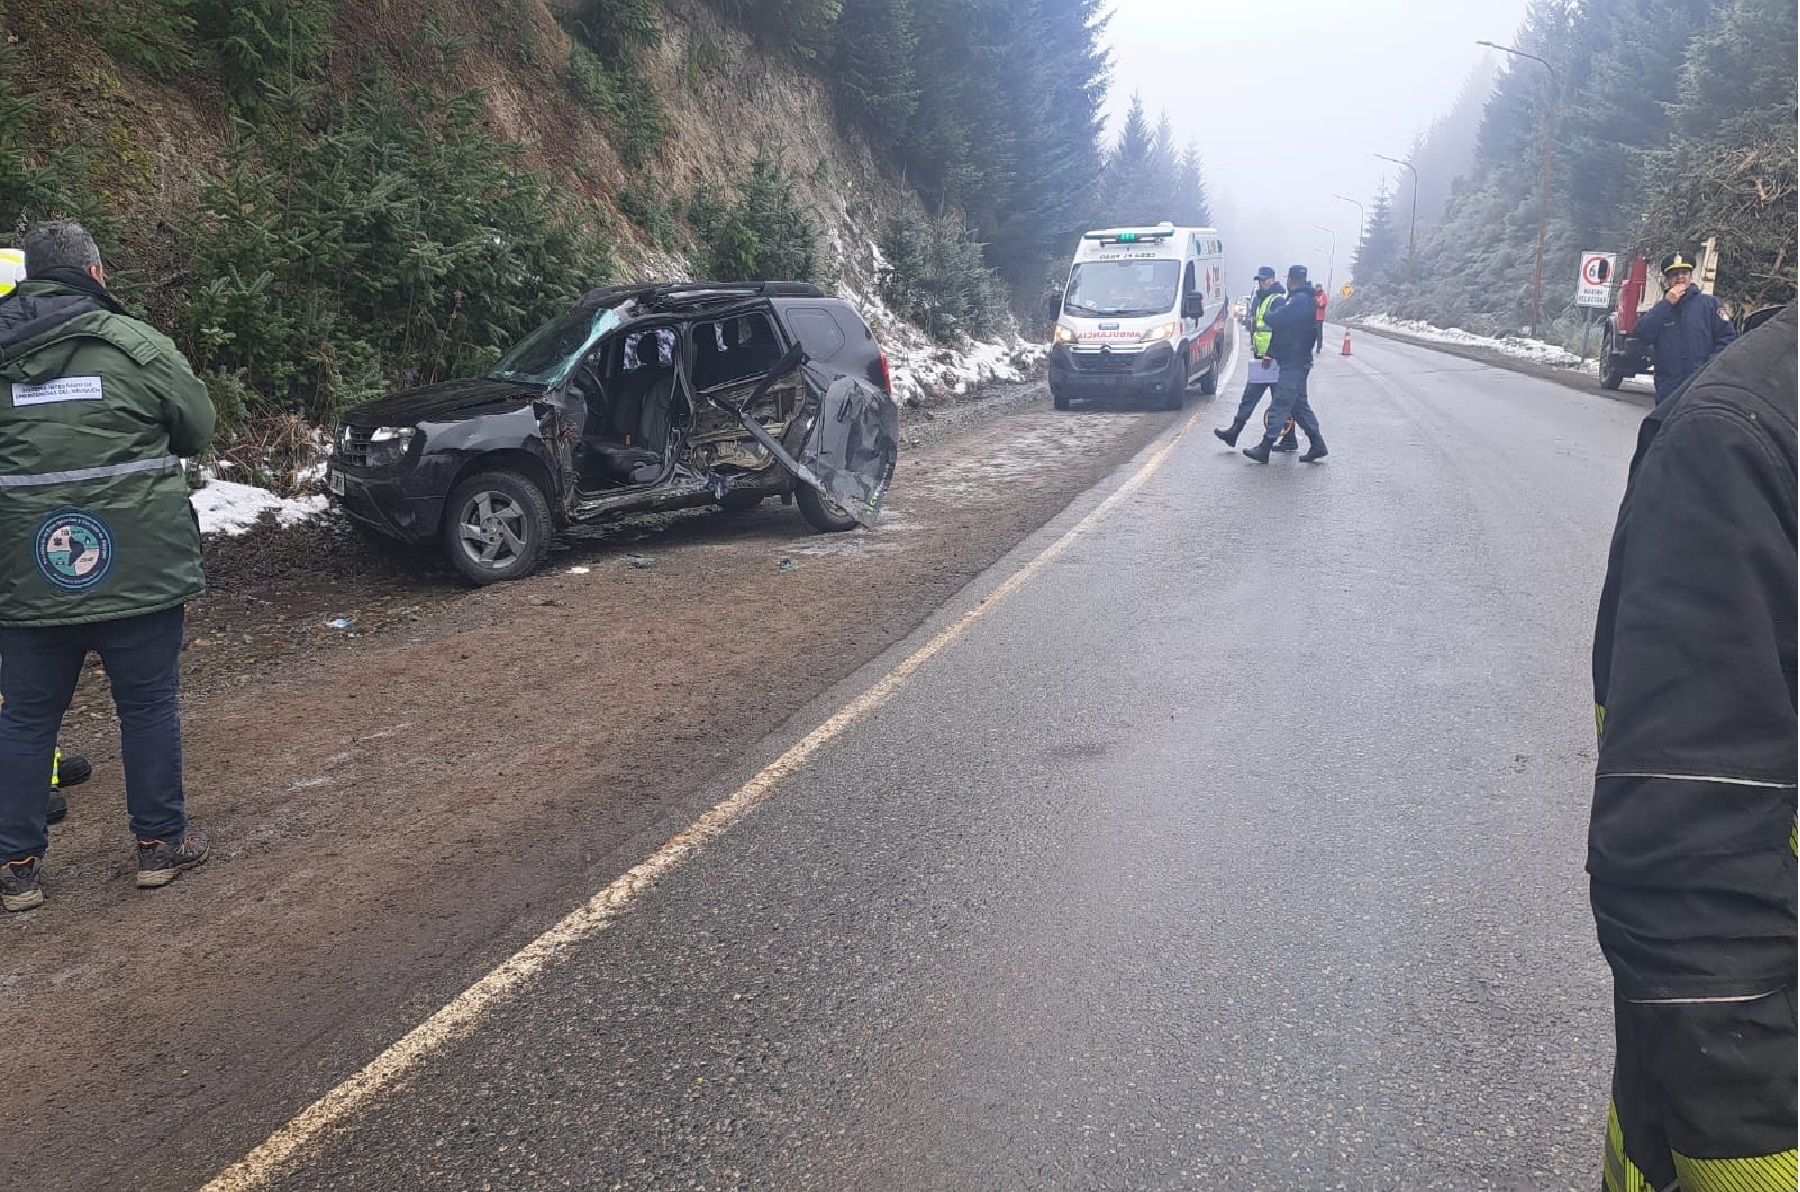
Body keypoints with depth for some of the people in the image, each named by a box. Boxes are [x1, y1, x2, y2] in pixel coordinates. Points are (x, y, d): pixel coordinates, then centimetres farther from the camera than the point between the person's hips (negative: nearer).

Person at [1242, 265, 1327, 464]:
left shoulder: (1299, 300, -18)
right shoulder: (1305, 299, 15)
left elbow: (1275, 320, -23)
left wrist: (1267, 316, -1)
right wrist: (1272, 354, 15)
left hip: (1293, 363, -10)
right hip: (1297, 360, 10)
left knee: (1280, 405, -8)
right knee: (1299, 404, 15)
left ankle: (1265, 448, -7)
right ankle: (1317, 444, 17)